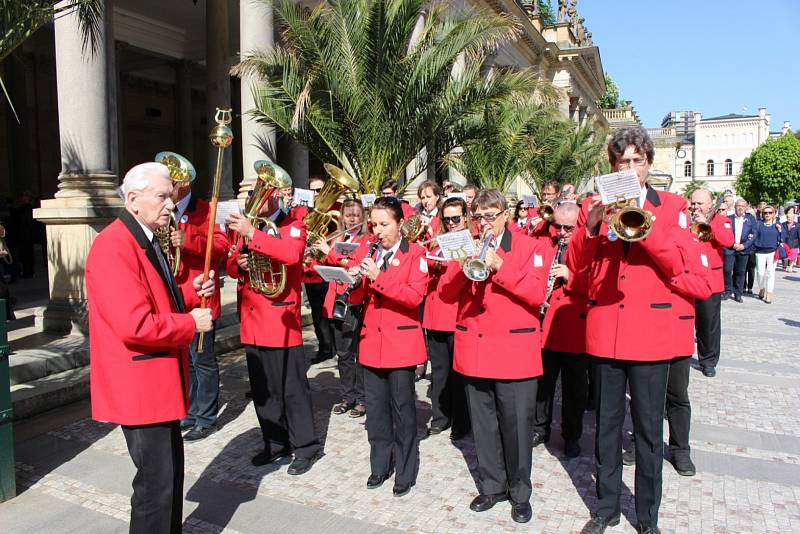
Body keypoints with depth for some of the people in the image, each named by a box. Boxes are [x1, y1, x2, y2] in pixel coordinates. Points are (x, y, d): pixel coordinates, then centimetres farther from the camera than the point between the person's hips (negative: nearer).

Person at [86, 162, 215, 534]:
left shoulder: (147, 242, 12)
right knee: (157, 480, 1)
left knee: (170, 469, 20)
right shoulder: (114, 246, -21)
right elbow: (135, 325, -29)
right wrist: (191, 323, -17)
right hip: (139, 385, -10)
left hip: (159, 381, 10)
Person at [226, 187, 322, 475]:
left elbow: (291, 254, -25)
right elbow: (232, 266, 18)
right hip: (252, 321, 7)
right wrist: (238, 264, -5)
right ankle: (276, 443, 28)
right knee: (262, 388, 13)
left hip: (281, 320, -6)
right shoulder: (247, 227, 15)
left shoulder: (293, 226, -4)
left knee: (292, 387, 0)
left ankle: (306, 446, 13)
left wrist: (252, 234, -32)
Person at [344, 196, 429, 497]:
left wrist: (379, 277, -26)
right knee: (375, 407, 12)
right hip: (371, 340, 5)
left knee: (402, 407, 3)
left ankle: (405, 472, 19)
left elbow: (415, 296, -18)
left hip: (401, 341, -4)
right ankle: (380, 465, 29)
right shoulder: (365, 251, 9)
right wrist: (352, 280, -15)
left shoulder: (415, 254, -5)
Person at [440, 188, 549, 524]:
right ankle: (491, 486, 29)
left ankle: (520, 493, 22)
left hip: (514, 350, -3)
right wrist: (464, 266, -14)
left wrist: (499, 266, -20)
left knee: (516, 425, 3)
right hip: (474, 349, 4)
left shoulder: (529, 247, 0)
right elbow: (446, 294, 3)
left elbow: (537, 294, -13)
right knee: (483, 423, 12)